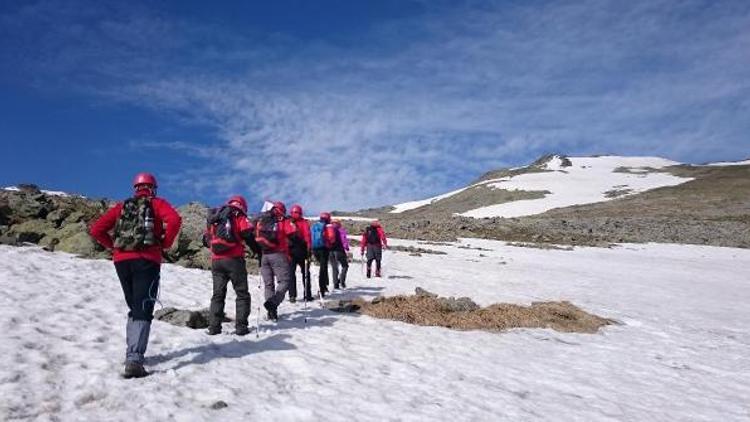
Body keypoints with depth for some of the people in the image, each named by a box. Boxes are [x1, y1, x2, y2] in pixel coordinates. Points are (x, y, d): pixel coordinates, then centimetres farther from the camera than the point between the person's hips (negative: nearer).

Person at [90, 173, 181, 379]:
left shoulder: (122, 206, 19)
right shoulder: (157, 204, 8)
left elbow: (96, 230, 12)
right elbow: (174, 220, -13)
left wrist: (114, 246, 17)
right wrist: (166, 243, -2)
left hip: (121, 261, 4)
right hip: (146, 261, -4)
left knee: (134, 308, 19)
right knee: (143, 310, -7)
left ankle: (133, 352, 23)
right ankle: (134, 360, -20)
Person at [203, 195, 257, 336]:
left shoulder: (213, 219, 17)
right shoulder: (239, 217, 1)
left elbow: (206, 239, 17)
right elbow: (248, 236, -8)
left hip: (216, 261, 5)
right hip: (234, 260, -5)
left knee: (218, 294, 13)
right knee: (242, 294, 5)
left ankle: (214, 327, 8)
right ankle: (241, 327, 0)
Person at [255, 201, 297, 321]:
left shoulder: (260, 220, 14)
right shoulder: (283, 221, 0)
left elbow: (256, 237, 16)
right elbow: (293, 236, -5)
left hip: (263, 256, 5)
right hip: (278, 255, -5)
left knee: (268, 284, 11)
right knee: (284, 281, -2)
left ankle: (271, 312, 9)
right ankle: (273, 302, -25)